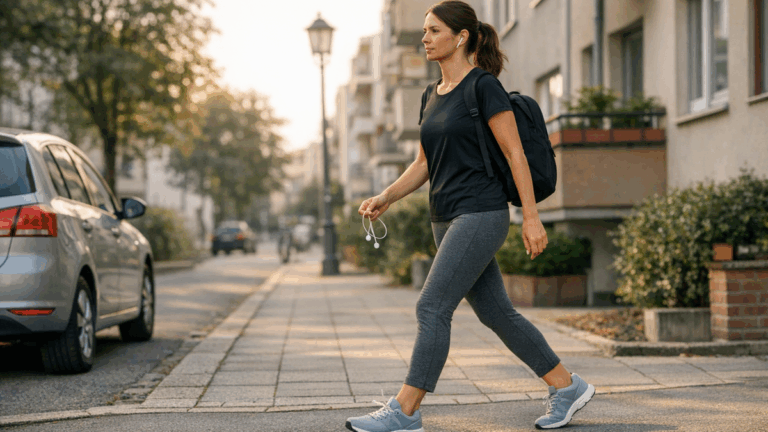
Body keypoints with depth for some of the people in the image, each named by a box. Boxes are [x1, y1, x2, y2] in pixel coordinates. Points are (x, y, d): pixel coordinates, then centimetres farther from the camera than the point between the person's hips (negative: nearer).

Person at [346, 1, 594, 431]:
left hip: (481, 215, -9)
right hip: (447, 218, 9)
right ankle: (567, 387, 22)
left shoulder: (484, 86, -9)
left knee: (432, 307, -12)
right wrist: (387, 197, 3)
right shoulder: (433, 97, 15)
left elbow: (515, 153, -11)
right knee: (496, 313, 11)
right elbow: (424, 164, 18)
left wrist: (532, 218, -14)